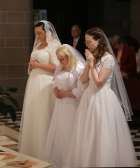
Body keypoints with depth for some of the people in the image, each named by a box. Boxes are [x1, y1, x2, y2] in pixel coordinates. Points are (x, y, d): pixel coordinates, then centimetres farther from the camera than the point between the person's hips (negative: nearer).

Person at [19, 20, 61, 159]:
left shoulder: (54, 45, -7)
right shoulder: (37, 45, 16)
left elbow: (57, 67, -15)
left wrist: (38, 65, -12)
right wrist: (31, 65, 4)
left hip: (45, 84, -8)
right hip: (34, 83, 8)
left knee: (43, 116, -5)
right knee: (32, 115, 8)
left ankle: (44, 152, 3)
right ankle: (32, 149, 16)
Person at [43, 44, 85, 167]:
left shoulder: (80, 69, -14)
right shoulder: (59, 69, 12)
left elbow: (81, 91, -20)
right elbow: (55, 84, 23)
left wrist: (65, 93, -14)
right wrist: (55, 91, 1)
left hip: (72, 107, -8)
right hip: (60, 106, 8)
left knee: (69, 134, -2)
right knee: (57, 133, 10)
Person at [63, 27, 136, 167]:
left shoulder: (108, 58, -14)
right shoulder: (93, 57, 10)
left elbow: (99, 82, -17)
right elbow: (83, 80, 6)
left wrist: (92, 63, -15)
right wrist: (89, 63, -3)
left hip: (103, 99, -8)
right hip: (90, 97, 8)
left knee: (102, 137, 0)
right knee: (88, 138, 11)